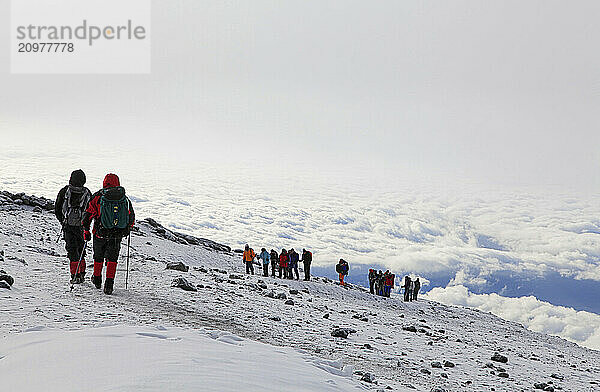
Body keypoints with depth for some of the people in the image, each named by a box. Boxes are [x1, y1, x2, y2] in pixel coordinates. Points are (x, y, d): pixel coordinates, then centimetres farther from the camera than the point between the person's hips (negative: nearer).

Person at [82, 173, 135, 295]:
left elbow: (88, 214, -3)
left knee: (98, 256, 20)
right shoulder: (125, 198, 2)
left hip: (100, 233, 0)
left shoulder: (97, 197, -4)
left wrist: (86, 231, 6)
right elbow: (132, 217, 11)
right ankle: (109, 283, -5)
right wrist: (127, 229, 28)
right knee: (112, 258, 7)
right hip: (118, 235, 0)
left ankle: (97, 279, 36)